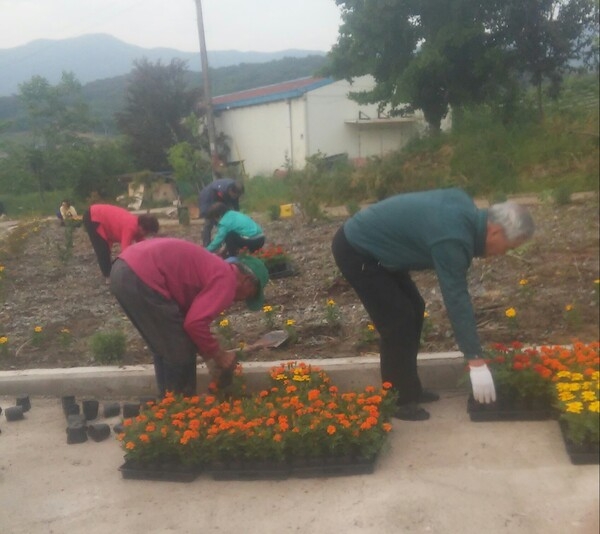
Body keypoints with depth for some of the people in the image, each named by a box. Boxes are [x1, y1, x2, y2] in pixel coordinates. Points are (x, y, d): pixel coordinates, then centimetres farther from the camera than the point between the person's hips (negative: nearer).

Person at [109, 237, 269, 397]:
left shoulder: (215, 268, 25)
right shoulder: (226, 281, -4)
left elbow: (191, 317, 29)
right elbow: (195, 323, -14)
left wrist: (208, 353, 29)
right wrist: (218, 354, 2)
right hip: (142, 278, -10)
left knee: (165, 348, 22)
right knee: (180, 351, 4)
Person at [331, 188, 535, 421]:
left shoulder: (465, 208, -2)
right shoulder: (452, 238, -29)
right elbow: (457, 299, -29)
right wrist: (476, 361, -26)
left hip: (368, 241, 10)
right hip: (355, 251, -10)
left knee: (414, 309, 11)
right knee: (398, 321, -9)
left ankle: (409, 390, 22)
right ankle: (396, 400, 6)